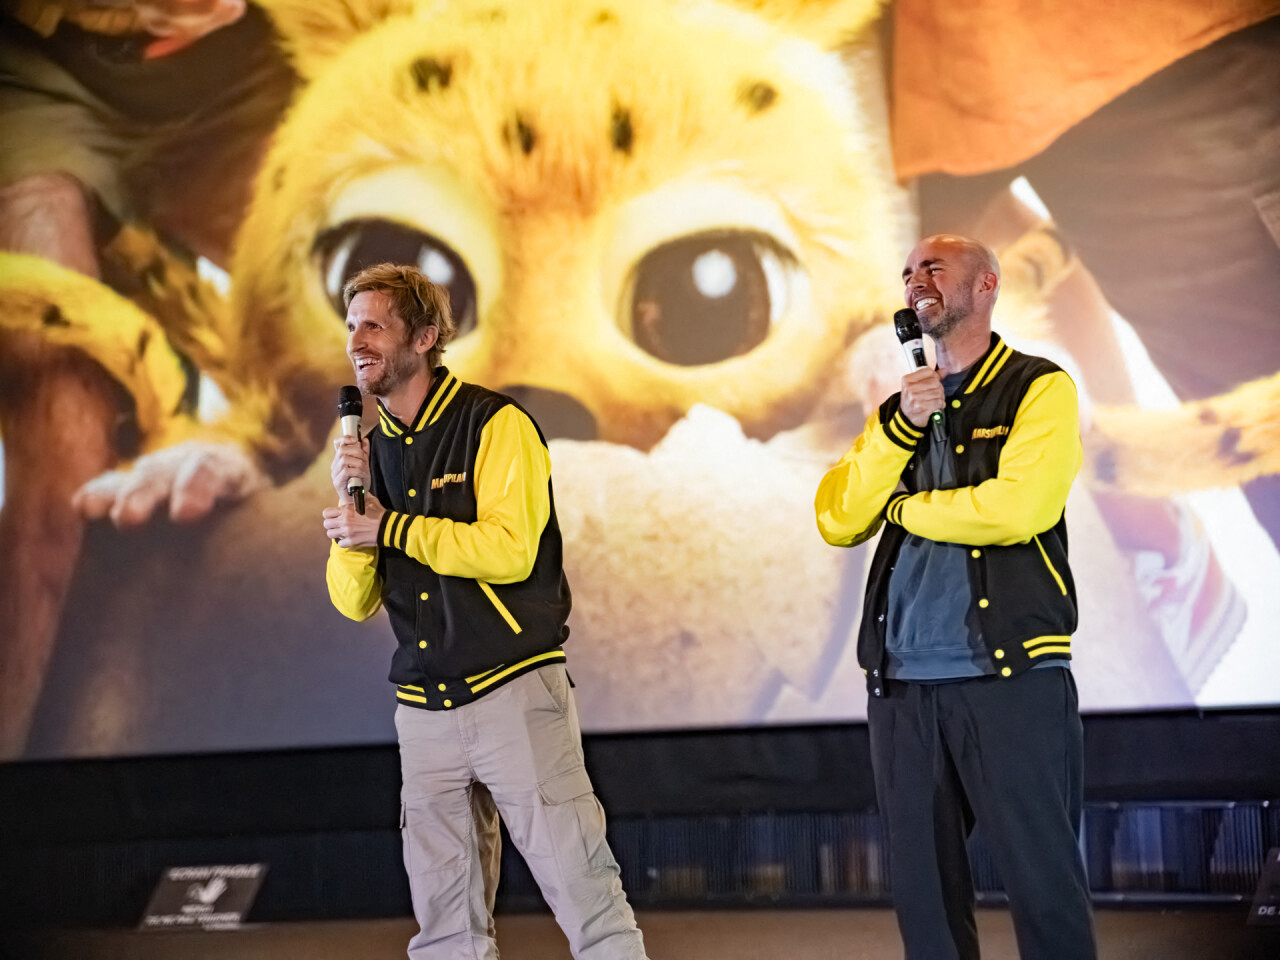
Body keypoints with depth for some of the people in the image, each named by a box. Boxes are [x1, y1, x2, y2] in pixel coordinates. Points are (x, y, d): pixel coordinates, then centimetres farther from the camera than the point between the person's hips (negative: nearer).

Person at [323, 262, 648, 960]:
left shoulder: (495, 425, -4)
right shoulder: (373, 450, 13)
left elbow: (508, 549, -18)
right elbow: (355, 602, 10)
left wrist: (386, 526, -13)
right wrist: (351, 504, -5)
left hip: (514, 691, -6)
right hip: (423, 710, 6)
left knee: (586, 898, -8)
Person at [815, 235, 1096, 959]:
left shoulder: (1040, 389, 2)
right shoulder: (900, 410, 20)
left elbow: (1018, 507, -14)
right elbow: (838, 520, 7)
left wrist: (905, 510, 0)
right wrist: (899, 430, -6)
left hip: (1010, 679, -5)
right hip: (903, 682, 6)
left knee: (1045, 883, -5)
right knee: (924, 890, 7)